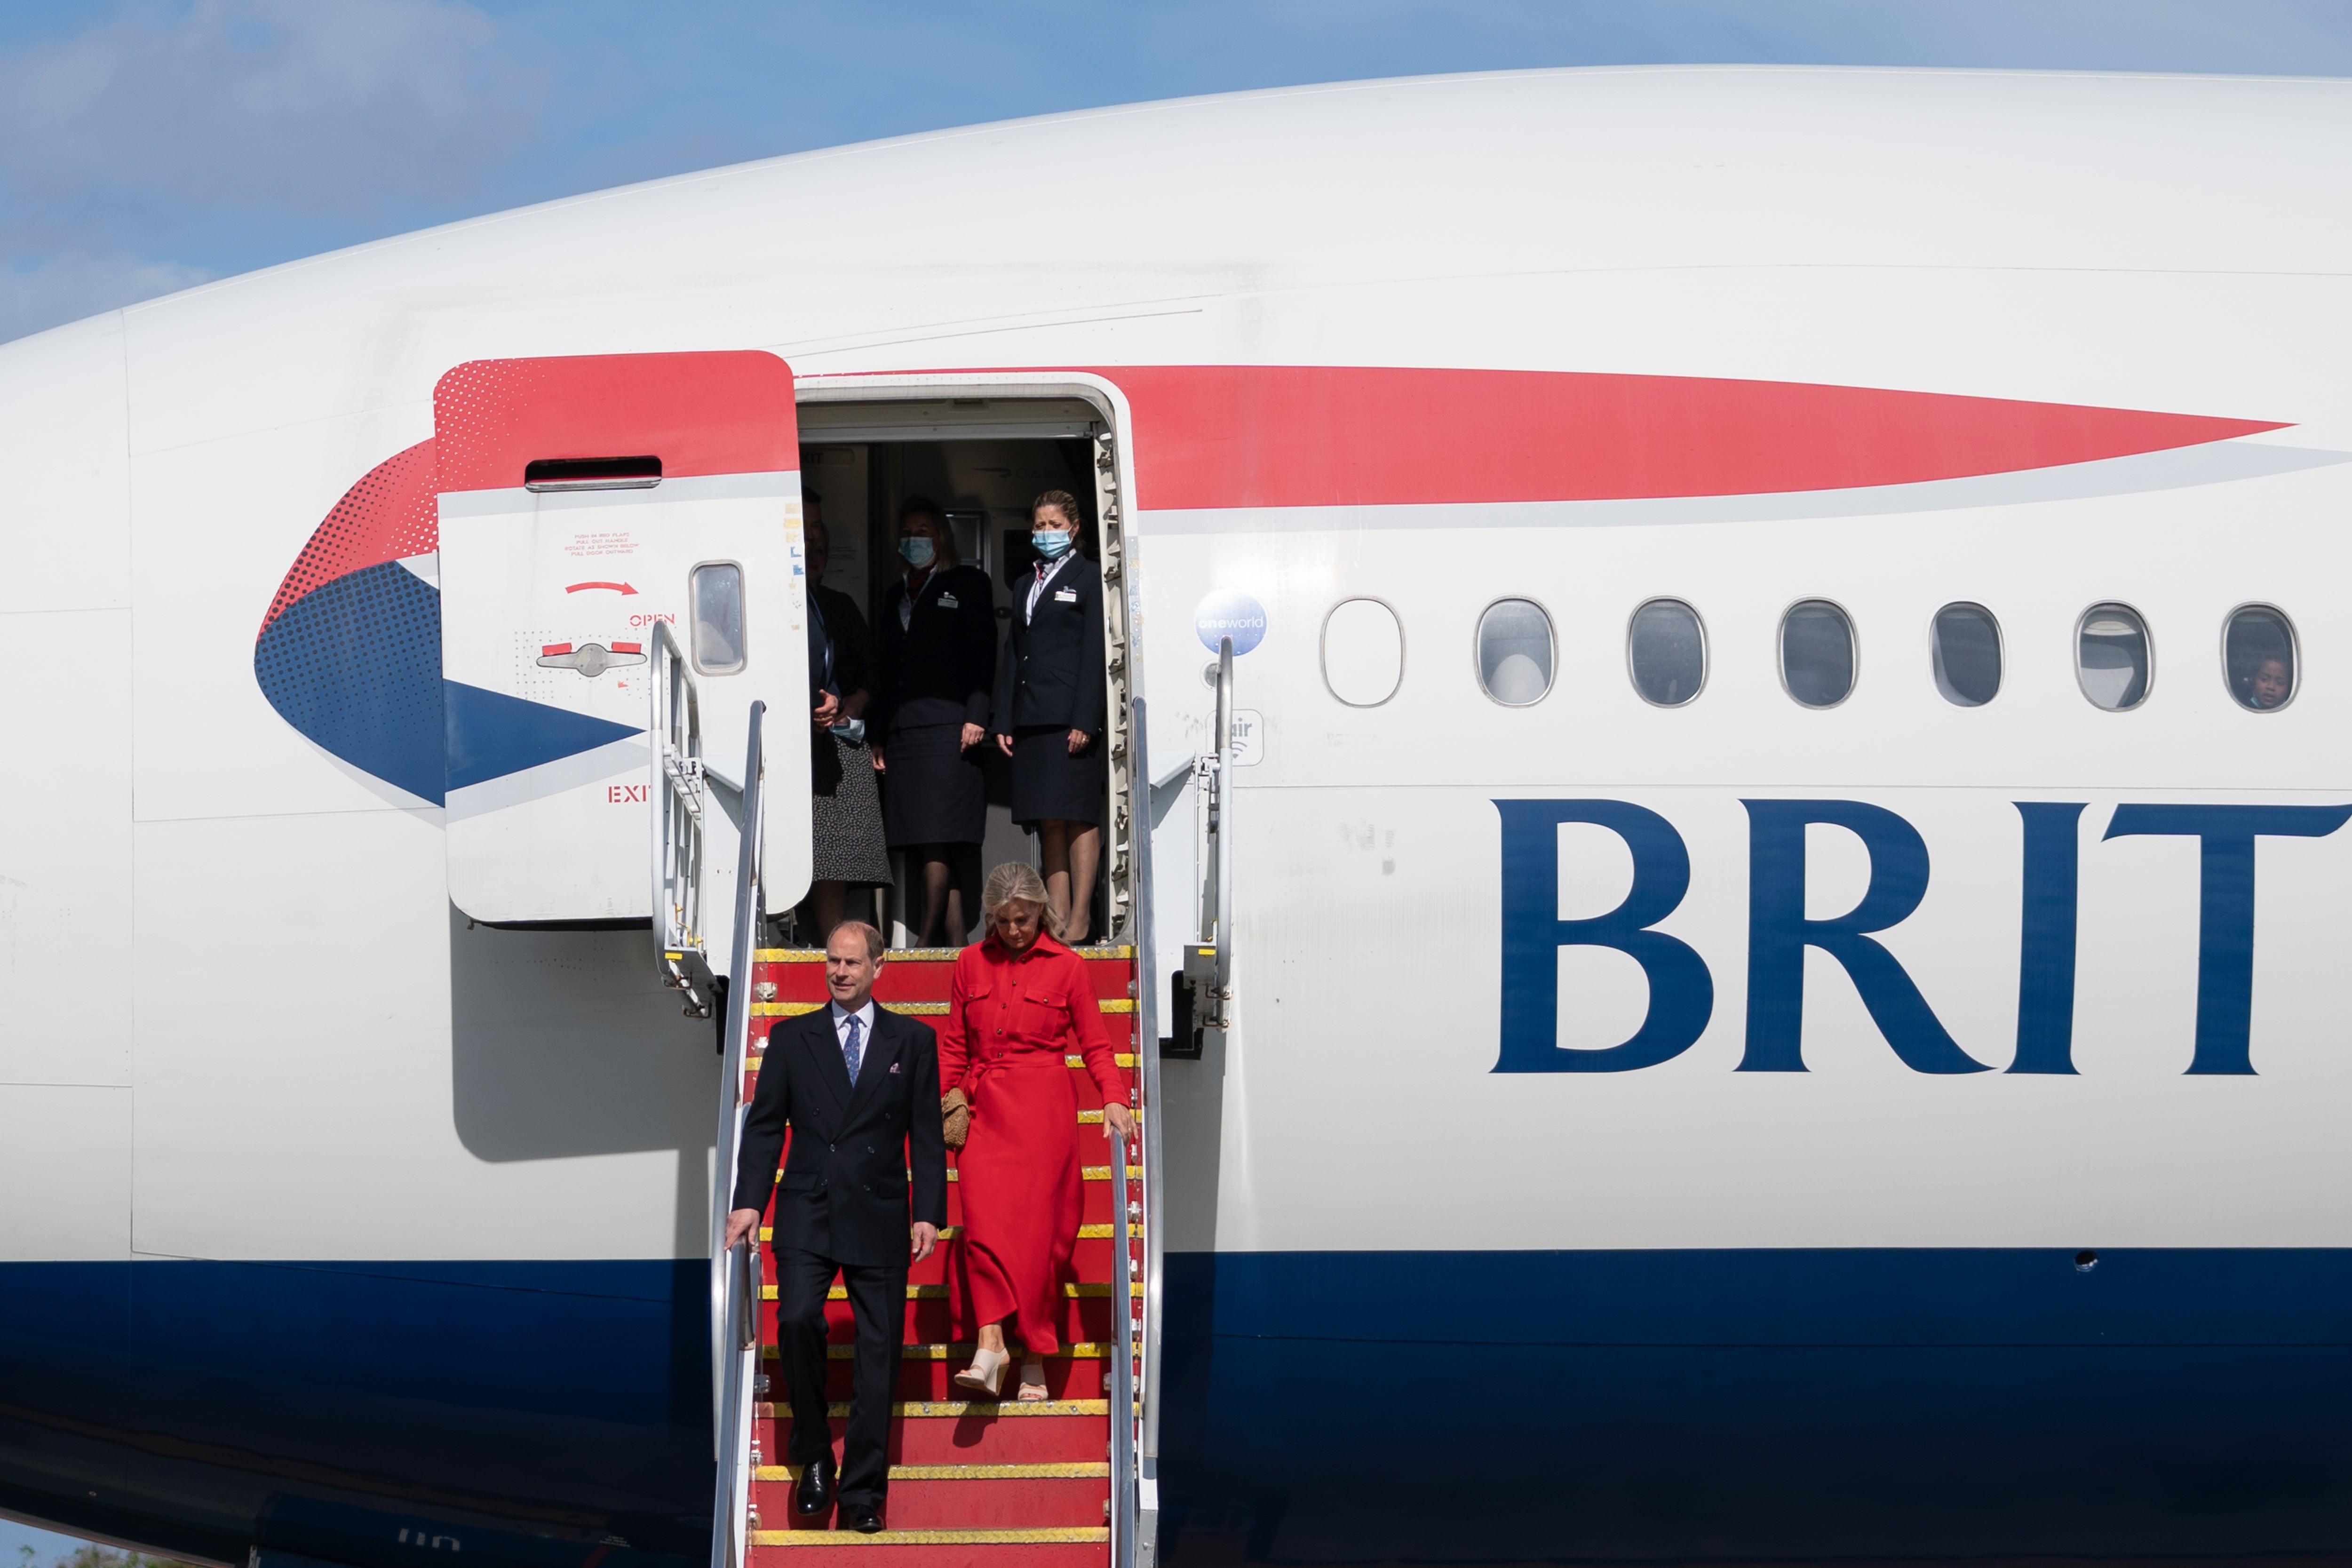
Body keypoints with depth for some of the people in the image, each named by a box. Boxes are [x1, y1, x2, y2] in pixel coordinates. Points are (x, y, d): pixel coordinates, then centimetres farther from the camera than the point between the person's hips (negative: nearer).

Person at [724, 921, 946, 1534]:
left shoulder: (913, 1041, 8)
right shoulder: (791, 1039, 9)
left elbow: (926, 1134, 5)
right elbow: (764, 1126, 6)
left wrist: (928, 1213, -4)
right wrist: (749, 1202, -5)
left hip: (879, 1217, 0)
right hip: (807, 1213, 0)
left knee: (878, 1352, -1)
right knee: (797, 1321, -20)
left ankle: (862, 1493, 5)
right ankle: (813, 1458, -1)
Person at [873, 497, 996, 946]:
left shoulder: (967, 584, 8)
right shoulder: (896, 595, 24)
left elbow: (983, 656, -1)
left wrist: (976, 717, -12)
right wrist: (879, 734, 12)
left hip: (947, 727, -6)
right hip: (902, 733, 6)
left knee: (938, 839, -12)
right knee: (929, 843, -1)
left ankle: (928, 938, -14)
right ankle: (955, 939, -2)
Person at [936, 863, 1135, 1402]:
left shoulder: (1067, 967, 4)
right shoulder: (971, 964, 11)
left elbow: (1094, 1045, 6)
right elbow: (953, 1043, 17)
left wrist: (1114, 1100, -7)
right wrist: (949, 1101, 7)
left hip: (1044, 1108, -2)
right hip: (985, 1109, 2)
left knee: (1037, 1226, -5)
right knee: (985, 1215, -16)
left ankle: (1035, 1359, 1)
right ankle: (990, 1343, -23)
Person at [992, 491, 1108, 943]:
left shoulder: (1089, 578, 1)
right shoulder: (1025, 587, 21)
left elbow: (1094, 652, -6)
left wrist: (1085, 720, -14)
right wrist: (1004, 721, 10)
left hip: (1071, 717, -7)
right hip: (1031, 719, 7)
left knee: (1078, 817, -6)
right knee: (1047, 822, 3)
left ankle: (1079, 920, -6)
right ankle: (1056, 918, 3)